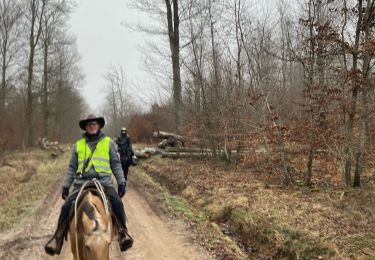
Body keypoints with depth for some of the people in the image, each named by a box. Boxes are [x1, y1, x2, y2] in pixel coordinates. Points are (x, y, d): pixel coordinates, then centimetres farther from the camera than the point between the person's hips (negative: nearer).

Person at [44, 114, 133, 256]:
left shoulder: (108, 143, 10)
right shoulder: (78, 145, 15)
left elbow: (116, 164, 11)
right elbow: (72, 168, 18)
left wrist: (121, 182, 3)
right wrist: (65, 186, 12)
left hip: (104, 182, -2)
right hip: (82, 183, 2)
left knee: (117, 202, -27)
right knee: (66, 206, -17)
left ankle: (123, 233, -19)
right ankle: (58, 237, -5)